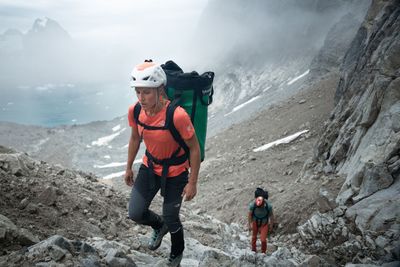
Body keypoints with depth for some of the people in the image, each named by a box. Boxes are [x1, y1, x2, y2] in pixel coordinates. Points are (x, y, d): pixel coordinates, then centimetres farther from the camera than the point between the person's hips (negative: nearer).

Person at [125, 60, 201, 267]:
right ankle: (159, 226, 41)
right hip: (150, 167, 5)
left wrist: (192, 183, -13)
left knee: (171, 219, 10)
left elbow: (194, 149, -20)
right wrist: (128, 168, 13)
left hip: (175, 173, -4)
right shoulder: (135, 111, -16)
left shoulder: (177, 116, -33)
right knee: (135, 214, 4)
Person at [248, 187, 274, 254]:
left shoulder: (268, 205, -35)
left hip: (264, 223, -1)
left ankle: (263, 252, 29)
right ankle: (253, 251, 48)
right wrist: (249, 225, -1)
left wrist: (271, 225, -1)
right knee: (254, 237, 20)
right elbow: (249, 214, -13)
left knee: (263, 239, -2)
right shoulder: (252, 204, -34)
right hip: (255, 222, 1)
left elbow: (271, 215, -13)